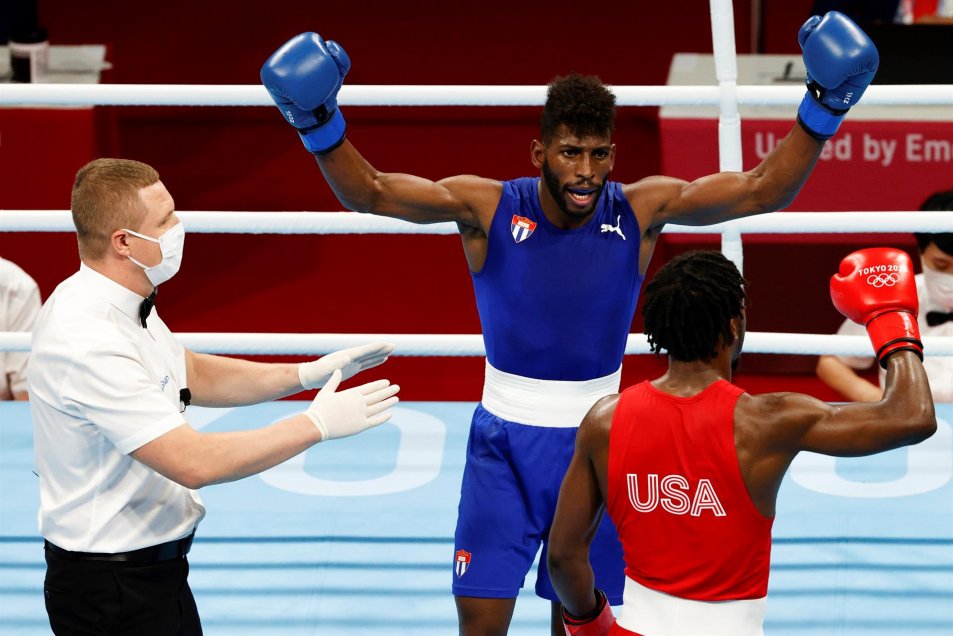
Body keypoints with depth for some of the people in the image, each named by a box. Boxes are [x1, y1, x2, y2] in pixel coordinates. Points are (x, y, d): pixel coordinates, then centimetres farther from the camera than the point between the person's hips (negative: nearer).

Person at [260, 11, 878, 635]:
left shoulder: (642, 209, -9)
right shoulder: (489, 208, -12)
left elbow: (761, 190, -15)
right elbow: (370, 192, -19)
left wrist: (822, 111, -26)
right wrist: (320, 125, -35)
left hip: (595, 440, 1)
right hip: (504, 442, -1)